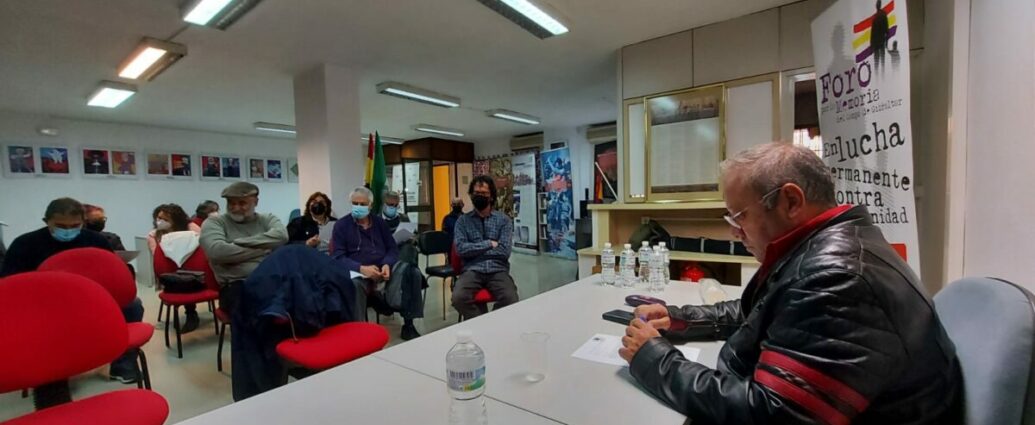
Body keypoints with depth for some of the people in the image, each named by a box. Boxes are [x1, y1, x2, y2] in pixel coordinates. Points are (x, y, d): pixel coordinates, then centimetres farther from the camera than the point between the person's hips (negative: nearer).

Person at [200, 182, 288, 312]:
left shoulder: (267, 219, 18)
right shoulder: (214, 223, 12)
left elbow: (281, 236, -6)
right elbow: (217, 251, -10)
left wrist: (240, 242, -7)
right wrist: (263, 249, -4)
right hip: (237, 284, -3)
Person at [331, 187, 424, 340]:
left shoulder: (380, 222, 17)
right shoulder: (341, 225, 7)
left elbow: (392, 248, 10)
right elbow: (338, 257, -4)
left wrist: (387, 264, -14)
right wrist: (361, 268, -23)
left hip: (383, 267, 3)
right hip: (358, 271, -3)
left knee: (412, 273, -22)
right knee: (354, 285, -39)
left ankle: (408, 324, -12)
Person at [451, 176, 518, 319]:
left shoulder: (504, 220, 8)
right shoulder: (463, 220, 10)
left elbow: (504, 251, -4)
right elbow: (461, 249, -5)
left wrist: (475, 249, -2)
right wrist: (489, 244, -6)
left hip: (498, 270, 0)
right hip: (472, 270, 0)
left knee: (511, 300, -28)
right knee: (458, 298, -30)